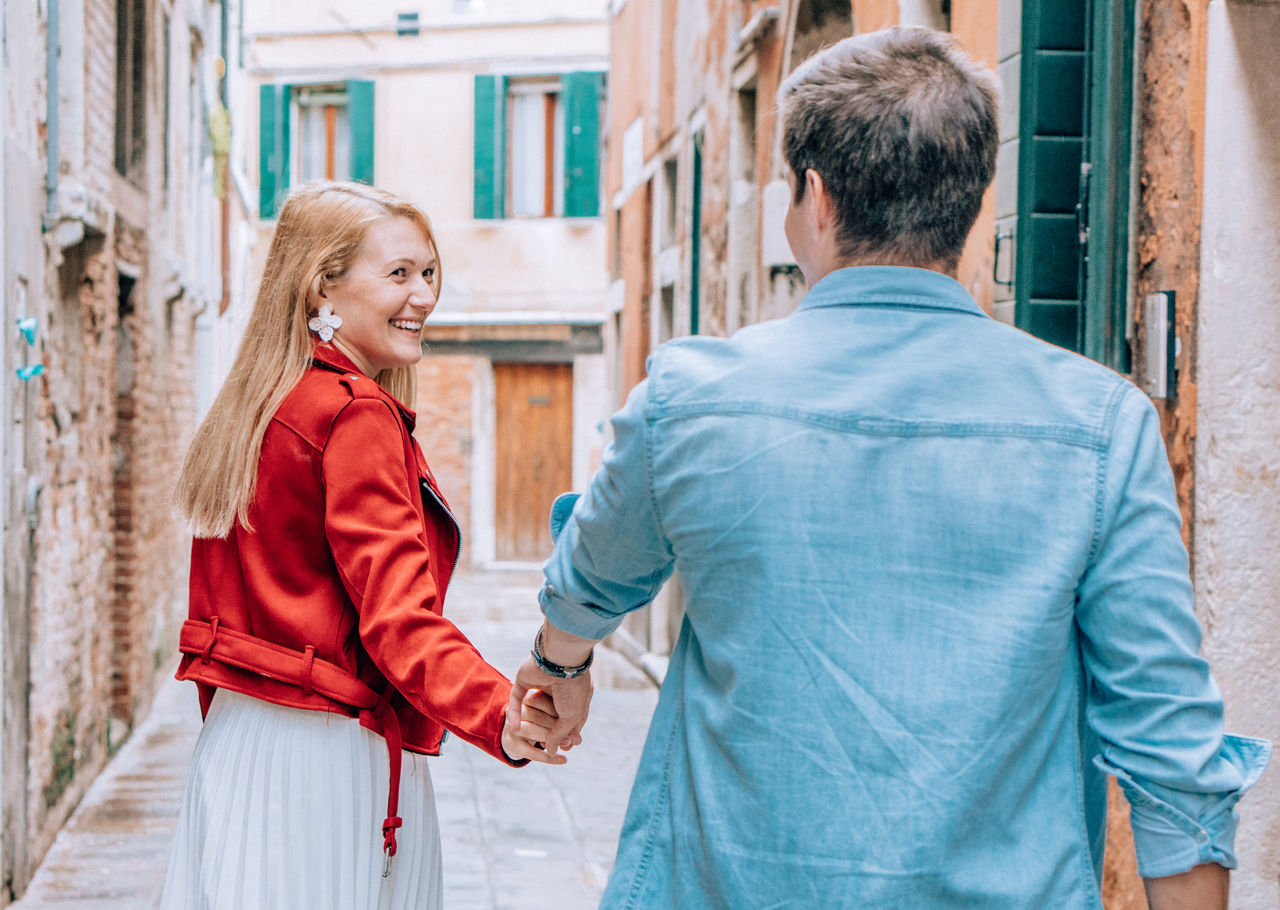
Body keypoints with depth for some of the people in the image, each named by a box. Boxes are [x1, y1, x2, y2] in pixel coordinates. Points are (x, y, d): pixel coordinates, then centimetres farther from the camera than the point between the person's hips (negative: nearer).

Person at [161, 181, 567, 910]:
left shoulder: (250, 411, 11)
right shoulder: (356, 414, -15)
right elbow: (398, 611, -26)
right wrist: (499, 717, -38)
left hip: (236, 735, 9)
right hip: (332, 753, -9)